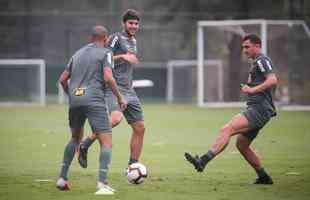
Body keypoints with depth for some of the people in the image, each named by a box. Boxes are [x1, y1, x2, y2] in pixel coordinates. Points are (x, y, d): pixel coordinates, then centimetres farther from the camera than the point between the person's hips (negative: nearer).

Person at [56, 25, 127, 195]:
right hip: (94, 100, -6)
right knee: (106, 142, -6)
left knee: (75, 138, 27)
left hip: (74, 100, 6)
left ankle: (62, 178, 22)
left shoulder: (78, 54, 22)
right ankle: (102, 184, -20)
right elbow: (108, 77, -11)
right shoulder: (105, 53, 5)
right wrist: (120, 98, -1)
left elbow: (63, 79, 21)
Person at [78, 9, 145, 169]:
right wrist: (122, 56, -22)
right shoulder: (117, 38, -5)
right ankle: (85, 145, -19)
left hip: (128, 90, 9)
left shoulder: (133, 41, 21)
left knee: (140, 128, 3)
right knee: (116, 118, -33)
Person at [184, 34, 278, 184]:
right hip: (256, 110, 11)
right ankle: (264, 177, 20)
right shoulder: (255, 63, 23)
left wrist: (253, 89, -26)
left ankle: (203, 161, -33)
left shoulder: (262, 61, -7)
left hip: (259, 110, -11)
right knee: (241, 144, 15)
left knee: (226, 130, -22)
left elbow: (273, 80, -23)